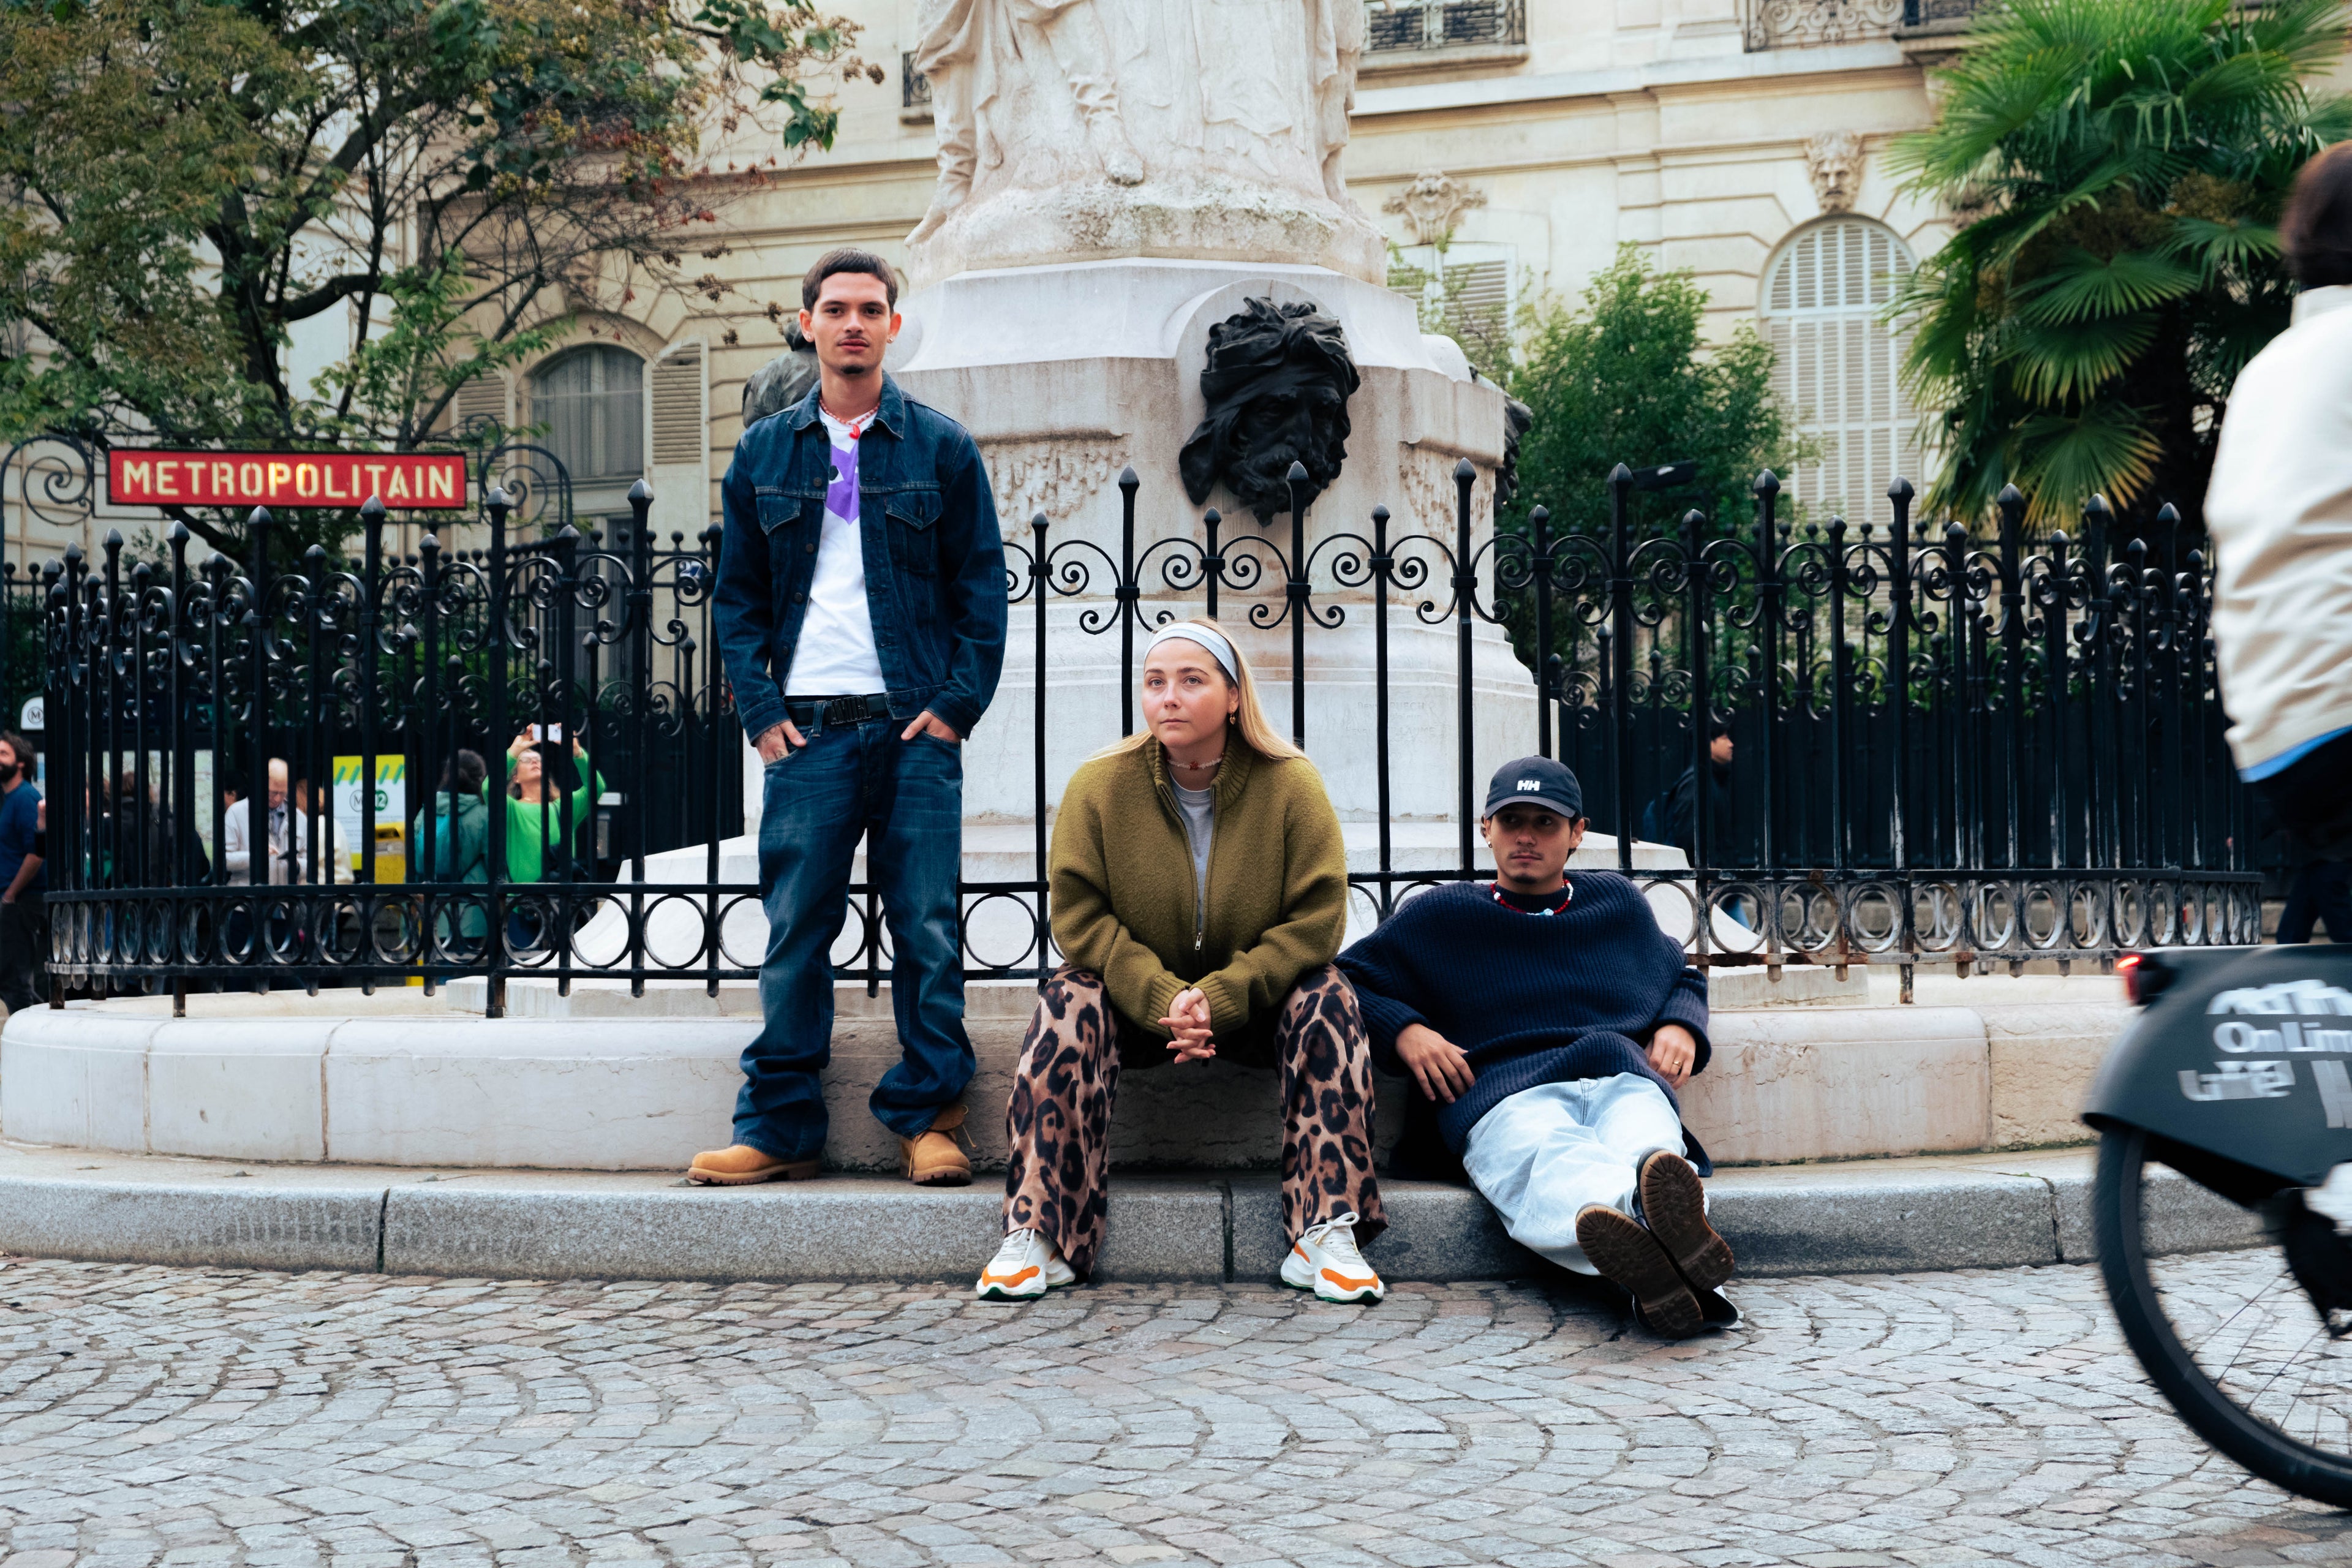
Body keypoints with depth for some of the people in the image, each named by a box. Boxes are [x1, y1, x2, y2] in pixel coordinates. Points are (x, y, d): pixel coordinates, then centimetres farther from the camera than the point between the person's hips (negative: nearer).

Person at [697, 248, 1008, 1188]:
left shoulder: (941, 448, 7)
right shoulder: (763, 454, 12)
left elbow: (980, 585, 5)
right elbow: (737, 597, 12)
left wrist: (957, 703, -5)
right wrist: (760, 710, 0)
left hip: (917, 724, -1)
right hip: (807, 729, 1)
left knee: (927, 929, 0)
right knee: (794, 930, 1)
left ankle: (927, 1118, 9)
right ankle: (779, 1127, 8)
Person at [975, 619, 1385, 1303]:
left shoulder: (1292, 784, -10)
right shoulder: (1099, 785, -8)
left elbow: (1315, 923, -13)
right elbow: (1078, 916, -11)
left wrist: (1220, 998, -25)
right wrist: (1162, 999, -25)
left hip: (1254, 1006, 0)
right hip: (1136, 1003, 0)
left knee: (1326, 999, -29)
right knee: (1067, 1004, -29)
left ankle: (1327, 1234, -30)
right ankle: (1037, 1238, -32)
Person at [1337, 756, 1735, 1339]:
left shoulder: (1619, 903, 31)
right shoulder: (1437, 917, 24)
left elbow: (1683, 979, 44)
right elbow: (1344, 983, 23)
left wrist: (1681, 1029, 19)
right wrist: (1404, 1030, 3)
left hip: (1624, 1079, 2)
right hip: (1505, 1094, -2)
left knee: (1643, 1137, -41)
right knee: (1550, 1155, -44)